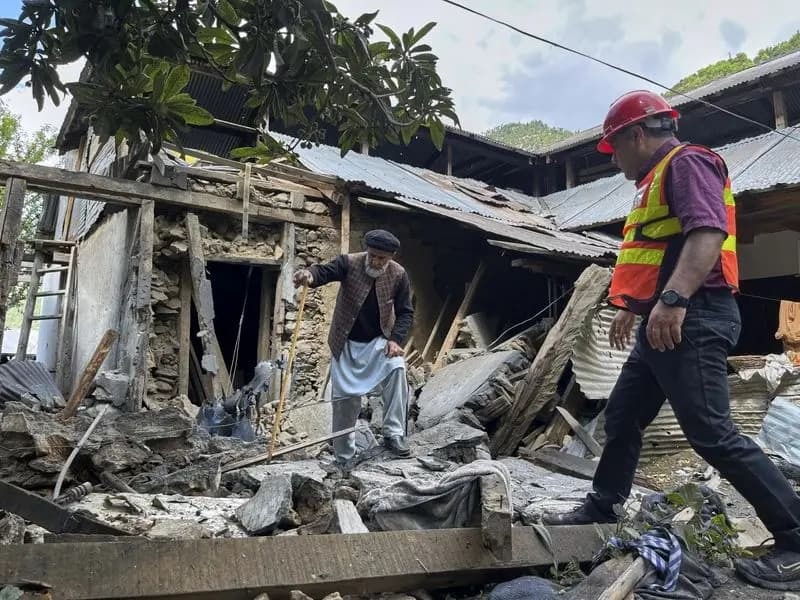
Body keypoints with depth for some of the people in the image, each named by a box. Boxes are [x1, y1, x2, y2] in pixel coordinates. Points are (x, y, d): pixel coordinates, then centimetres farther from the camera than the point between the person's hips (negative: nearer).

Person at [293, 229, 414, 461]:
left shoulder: (398, 275, -8)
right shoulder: (349, 262, -13)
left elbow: (406, 312, -3)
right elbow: (325, 271, -30)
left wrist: (396, 339, -18)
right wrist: (310, 274, -54)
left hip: (379, 341, 1)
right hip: (346, 344, -1)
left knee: (396, 369, -29)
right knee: (345, 399, 3)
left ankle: (394, 434, -21)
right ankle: (343, 457, 20)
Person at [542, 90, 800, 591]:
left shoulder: (686, 162, -7)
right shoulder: (657, 179, 24)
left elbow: (708, 232, -24)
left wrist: (674, 299, -35)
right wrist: (631, 307, 35)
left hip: (690, 320, -11)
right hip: (662, 323, 11)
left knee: (712, 433, -11)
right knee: (621, 418, 14)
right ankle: (600, 510, 26)